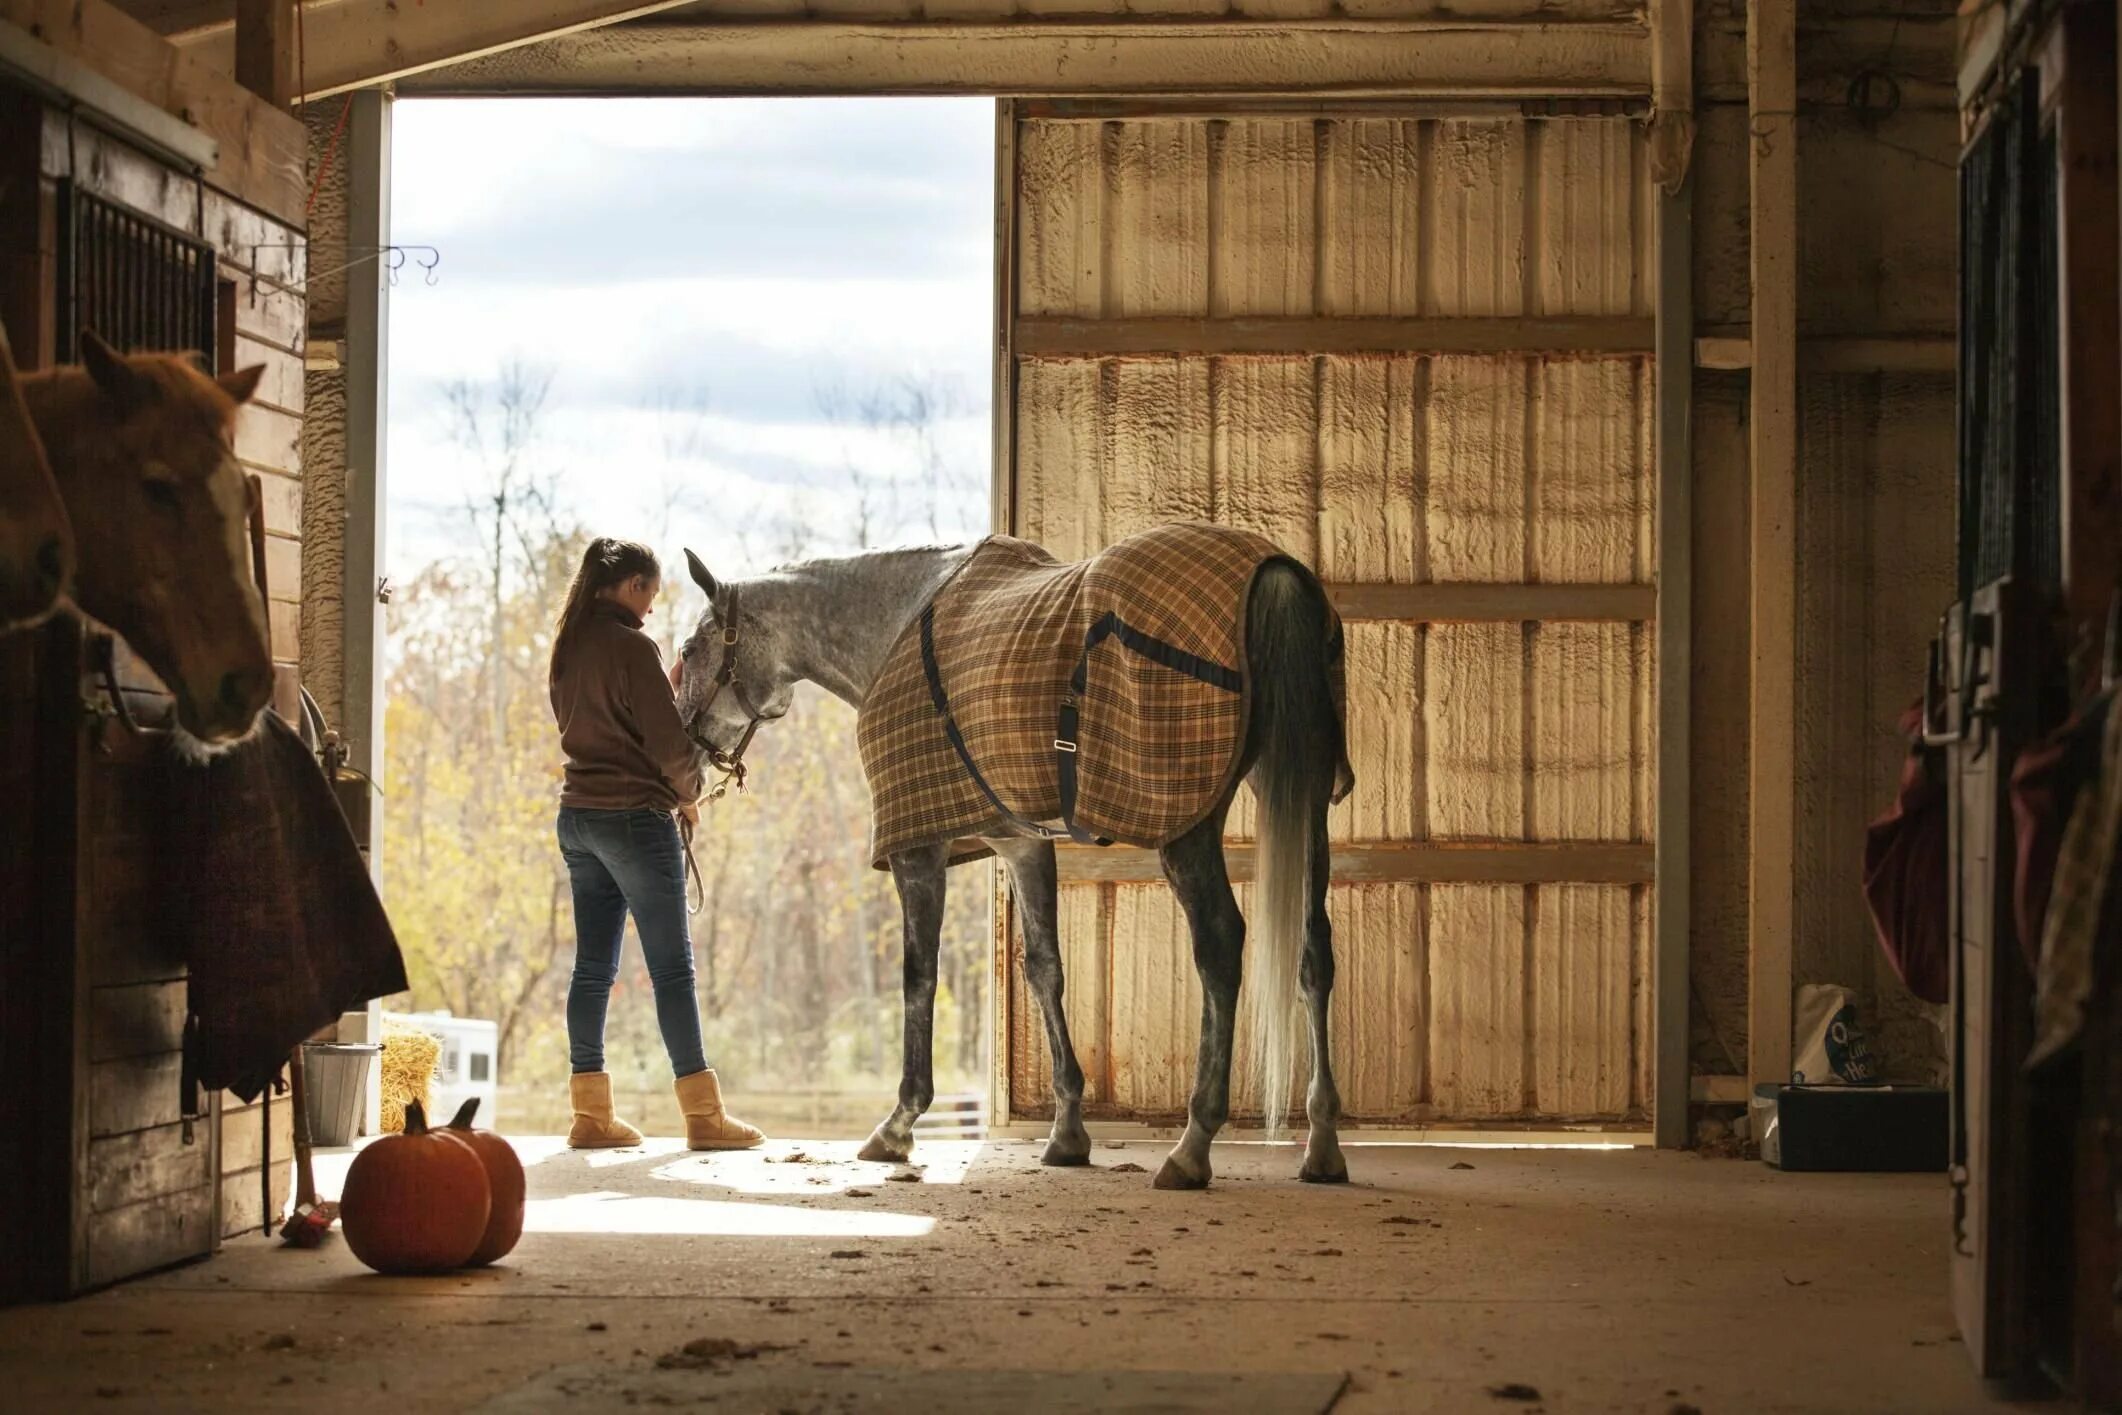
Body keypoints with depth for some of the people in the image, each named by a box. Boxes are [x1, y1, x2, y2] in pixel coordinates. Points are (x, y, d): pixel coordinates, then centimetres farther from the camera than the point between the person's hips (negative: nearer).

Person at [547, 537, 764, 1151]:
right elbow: (670, 742, -15)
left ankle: (591, 1112, 7)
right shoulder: (632, 648, -13)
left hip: (578, 816, 8)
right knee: (672, 967, -3)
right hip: (636, 817, -8)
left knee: (593, 967, 8)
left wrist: (671, 685, 14)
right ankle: (703, 1113, -2)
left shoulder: (568, 650, 11)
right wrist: (690, 795, 3)